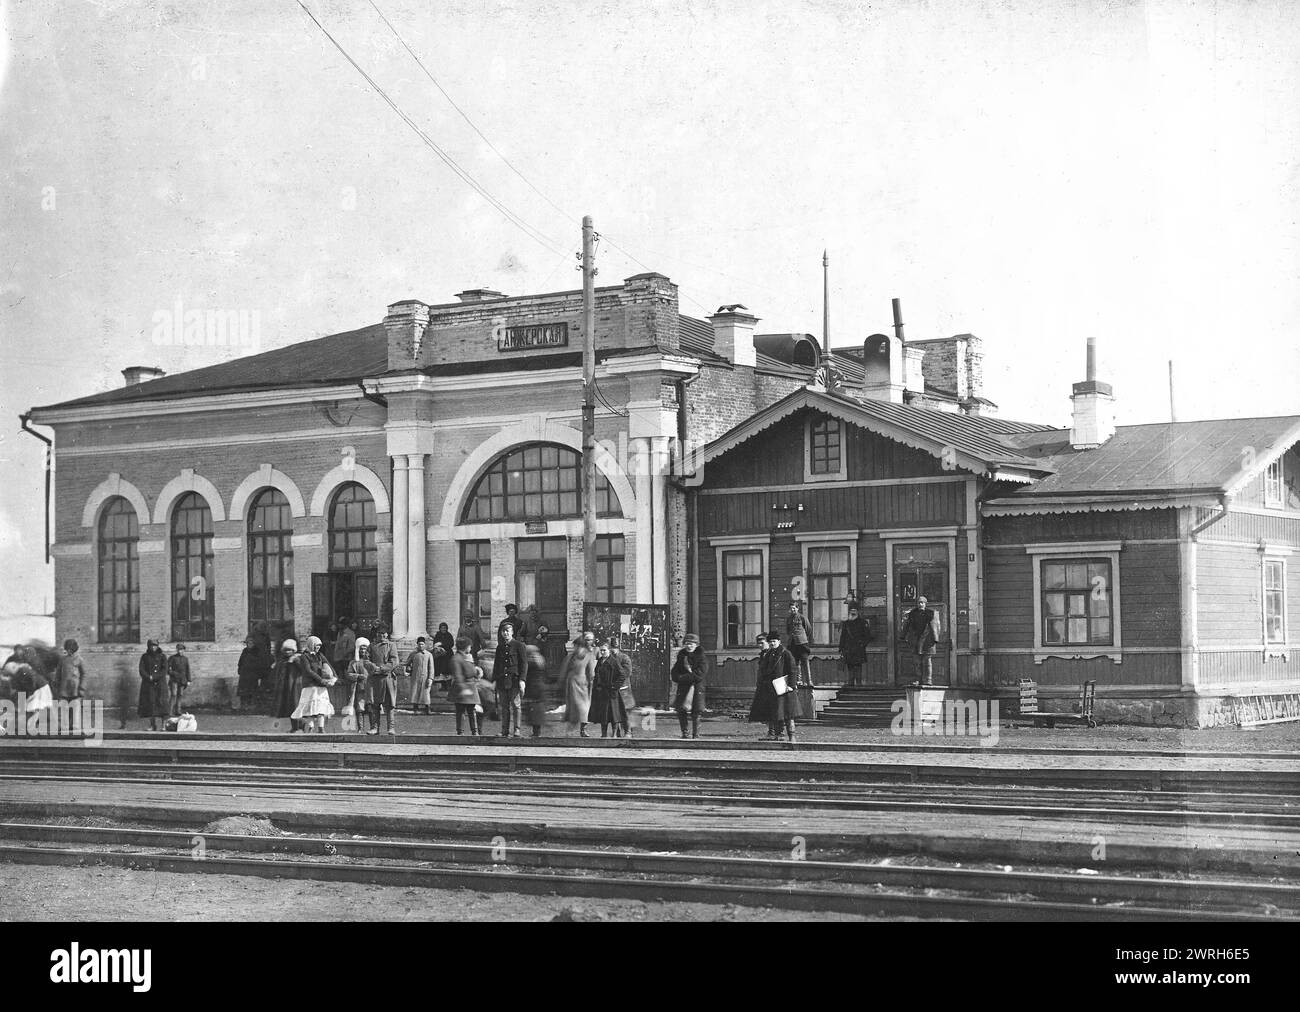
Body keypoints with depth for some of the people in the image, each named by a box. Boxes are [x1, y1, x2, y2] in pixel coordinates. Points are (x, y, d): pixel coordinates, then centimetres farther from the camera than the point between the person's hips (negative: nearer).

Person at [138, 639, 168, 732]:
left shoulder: (162, 656, 5)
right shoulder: (144, 657, 10)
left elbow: (164, 670, -4)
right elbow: (141, 670, 2)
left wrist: (153, 677, -13)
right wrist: (149, 677, -13)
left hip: (160, 683, -2)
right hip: (148, 684, 2)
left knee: (161, 702, -10)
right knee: (150, 703, -4)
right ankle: (152, 725, 1)